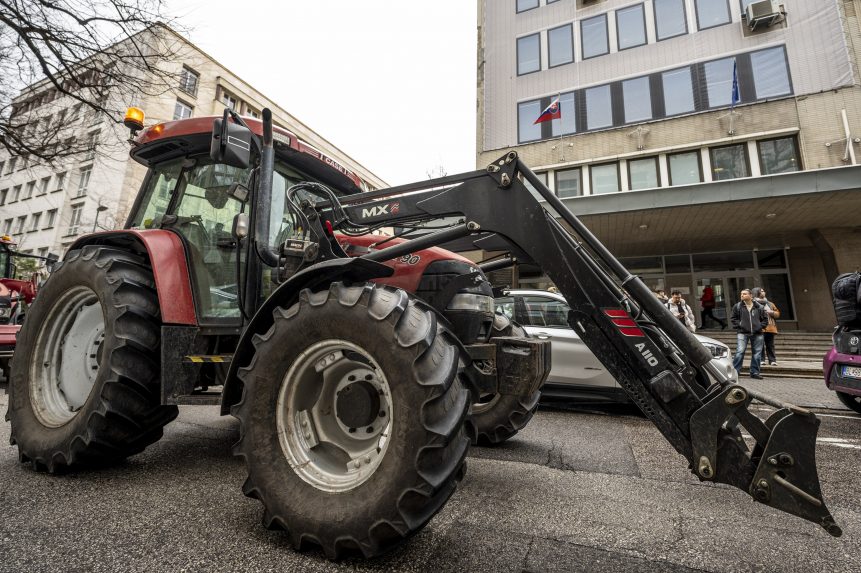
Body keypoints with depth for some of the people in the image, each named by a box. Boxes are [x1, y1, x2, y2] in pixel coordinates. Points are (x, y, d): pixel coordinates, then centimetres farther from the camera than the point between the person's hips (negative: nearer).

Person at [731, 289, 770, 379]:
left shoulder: (759, 307, 8)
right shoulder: (737, 306, 3)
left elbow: (765, 318, 14)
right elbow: (734, 318, 7)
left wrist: (761, 326, 0)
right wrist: (739, 325, -5)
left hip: (757, 334, 3)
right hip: (742, 333, -3)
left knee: (757, 354, 7)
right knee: (740, 352, -13)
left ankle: (755, 372, 17)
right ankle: (735, 371, -9)